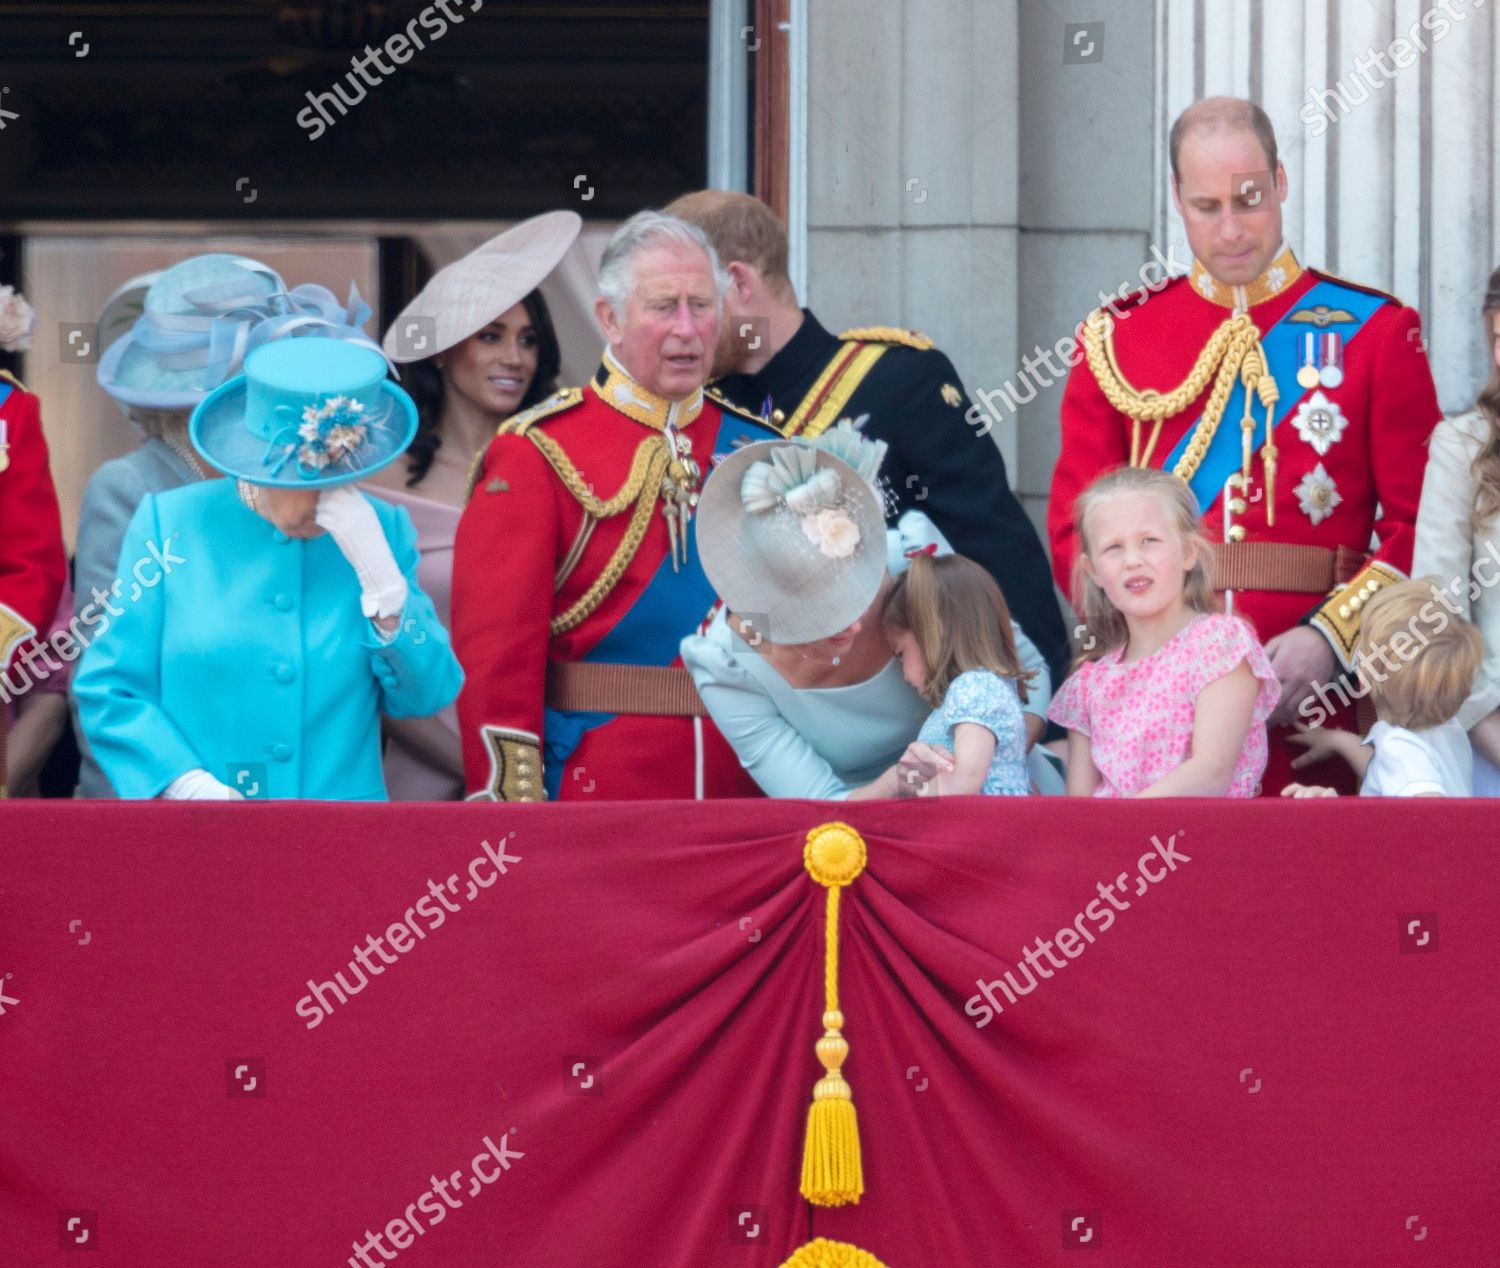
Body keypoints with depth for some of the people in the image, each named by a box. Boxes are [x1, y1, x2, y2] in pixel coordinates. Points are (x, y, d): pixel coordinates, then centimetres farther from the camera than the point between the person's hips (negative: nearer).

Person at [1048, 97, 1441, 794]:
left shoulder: (1375, 331, 5)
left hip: (1311, 687, -1)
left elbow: (1417, 524, 0)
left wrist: (1328, 638, -15)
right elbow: (1075, 528, 7)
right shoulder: (1116, 339, 9)